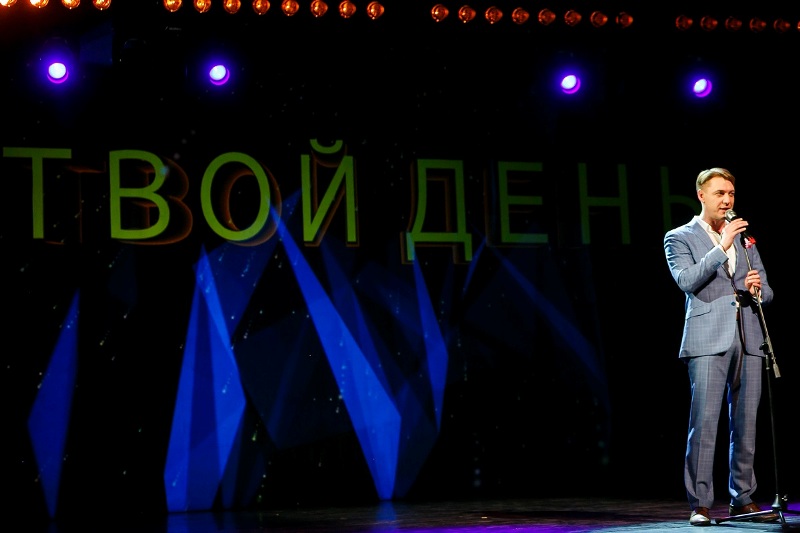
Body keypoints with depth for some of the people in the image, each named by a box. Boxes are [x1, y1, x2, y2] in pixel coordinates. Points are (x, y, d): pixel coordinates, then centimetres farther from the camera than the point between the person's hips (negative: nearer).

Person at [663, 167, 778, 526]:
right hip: (708, 340, -5)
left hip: (748, 340, 5)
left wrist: (757, 289, -5)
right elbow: (686, 281, -10)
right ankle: (700, 504, -6)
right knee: (704, 423, -9)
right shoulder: (679, 238, 6)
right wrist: (722, 246, -13)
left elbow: (765, 291, 19)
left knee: (746, 424, 6)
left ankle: (742, 499, 14)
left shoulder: (744, 238, 20)